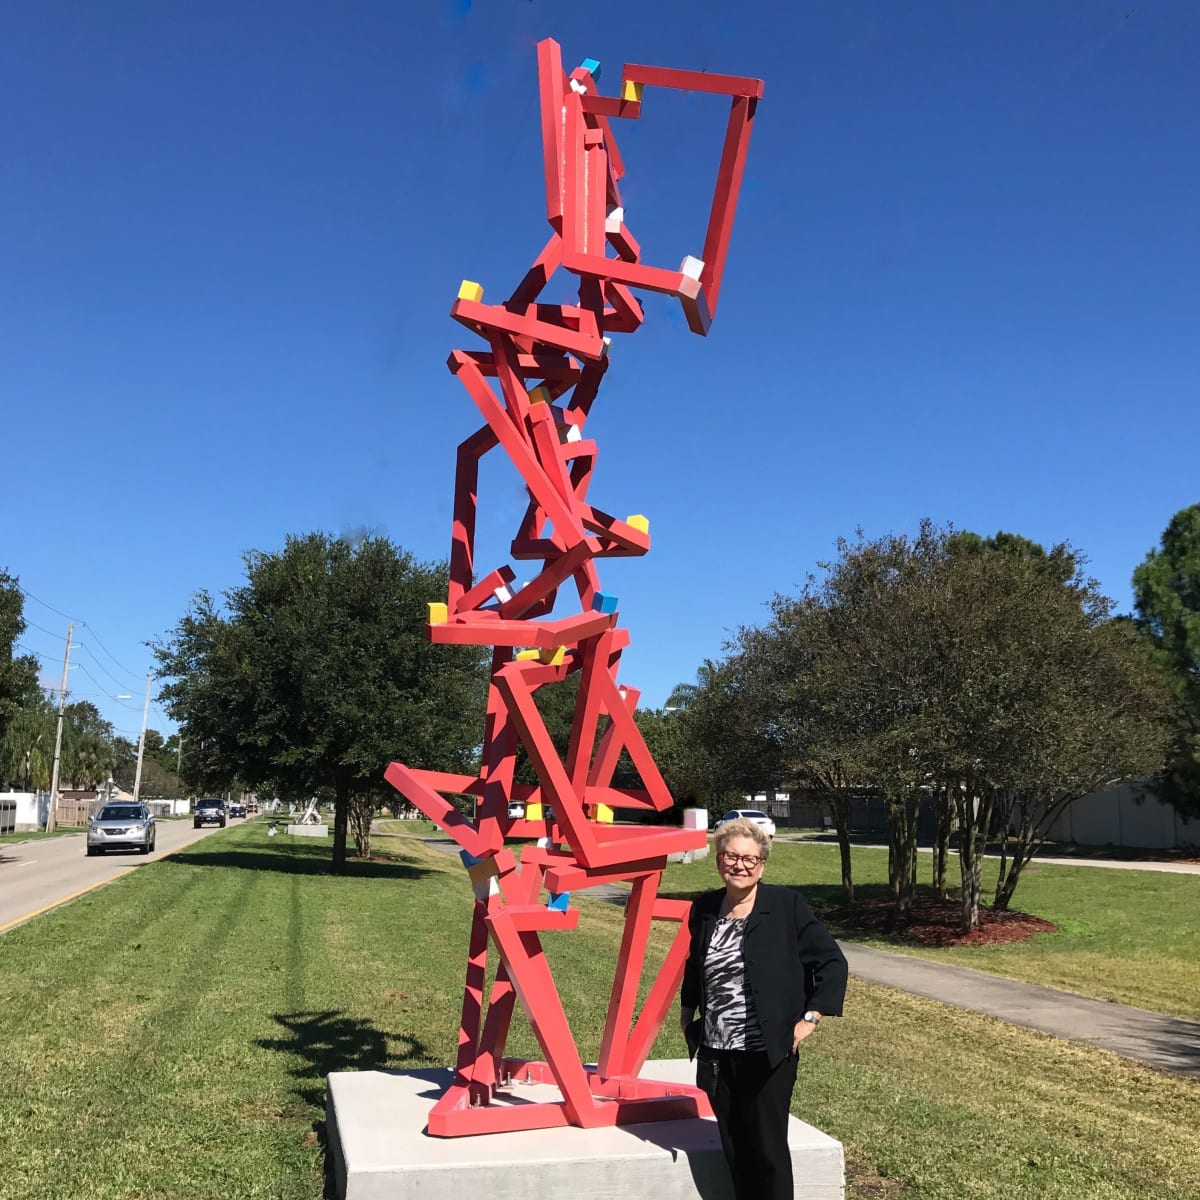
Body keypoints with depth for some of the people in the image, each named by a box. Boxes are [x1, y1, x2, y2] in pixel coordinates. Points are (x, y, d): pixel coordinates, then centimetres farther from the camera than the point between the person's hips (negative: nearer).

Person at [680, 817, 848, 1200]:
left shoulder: (786, 904, -9)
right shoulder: (704, 909, 4)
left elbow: (832, 962, -6)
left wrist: (811, 1017, -11)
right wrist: (687, 1010, 19)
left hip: (769, 1053, -4)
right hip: (716, 1053, 4)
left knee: (767, 1149, 3)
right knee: (734, 1150, 12)